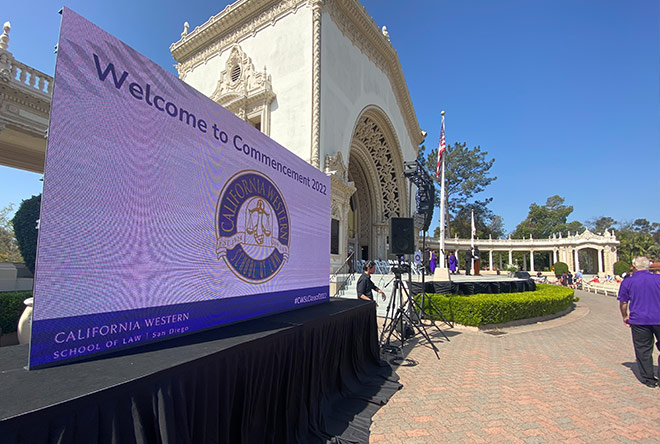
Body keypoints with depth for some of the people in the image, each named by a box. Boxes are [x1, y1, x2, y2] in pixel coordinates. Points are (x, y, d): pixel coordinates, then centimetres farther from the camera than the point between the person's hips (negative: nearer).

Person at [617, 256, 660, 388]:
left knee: (643, 350, 9)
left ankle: (648, 378, 16)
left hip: (639, 320, -1)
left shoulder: (627, 282, -3)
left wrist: (625, 317, 16)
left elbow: (623, 303, 1)